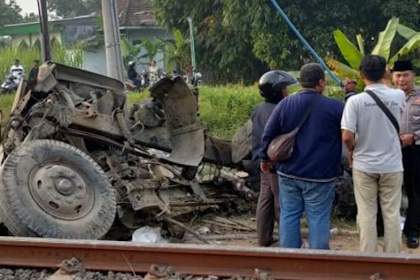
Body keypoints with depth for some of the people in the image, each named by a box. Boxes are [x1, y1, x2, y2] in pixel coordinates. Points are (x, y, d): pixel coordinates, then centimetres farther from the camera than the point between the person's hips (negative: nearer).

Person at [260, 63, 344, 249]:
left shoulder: (285, 104, 0)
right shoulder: (334, 107, -10)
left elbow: (268, 135, 3)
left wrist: (265, 158, 18)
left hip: (288, 173, 4)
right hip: (319, 176, -3)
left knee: (289, 215, 11)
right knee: (318, 218, 3)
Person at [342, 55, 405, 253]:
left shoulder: (355, 101, -13)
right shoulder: (398, 96, -5)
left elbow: (347, 137, -17)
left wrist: (352, 150, 3)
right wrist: (384, 80, 26)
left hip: (364, 165, -1)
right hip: (392, 165, 2)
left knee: (366, 214, 7)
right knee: (392, 214, 9)